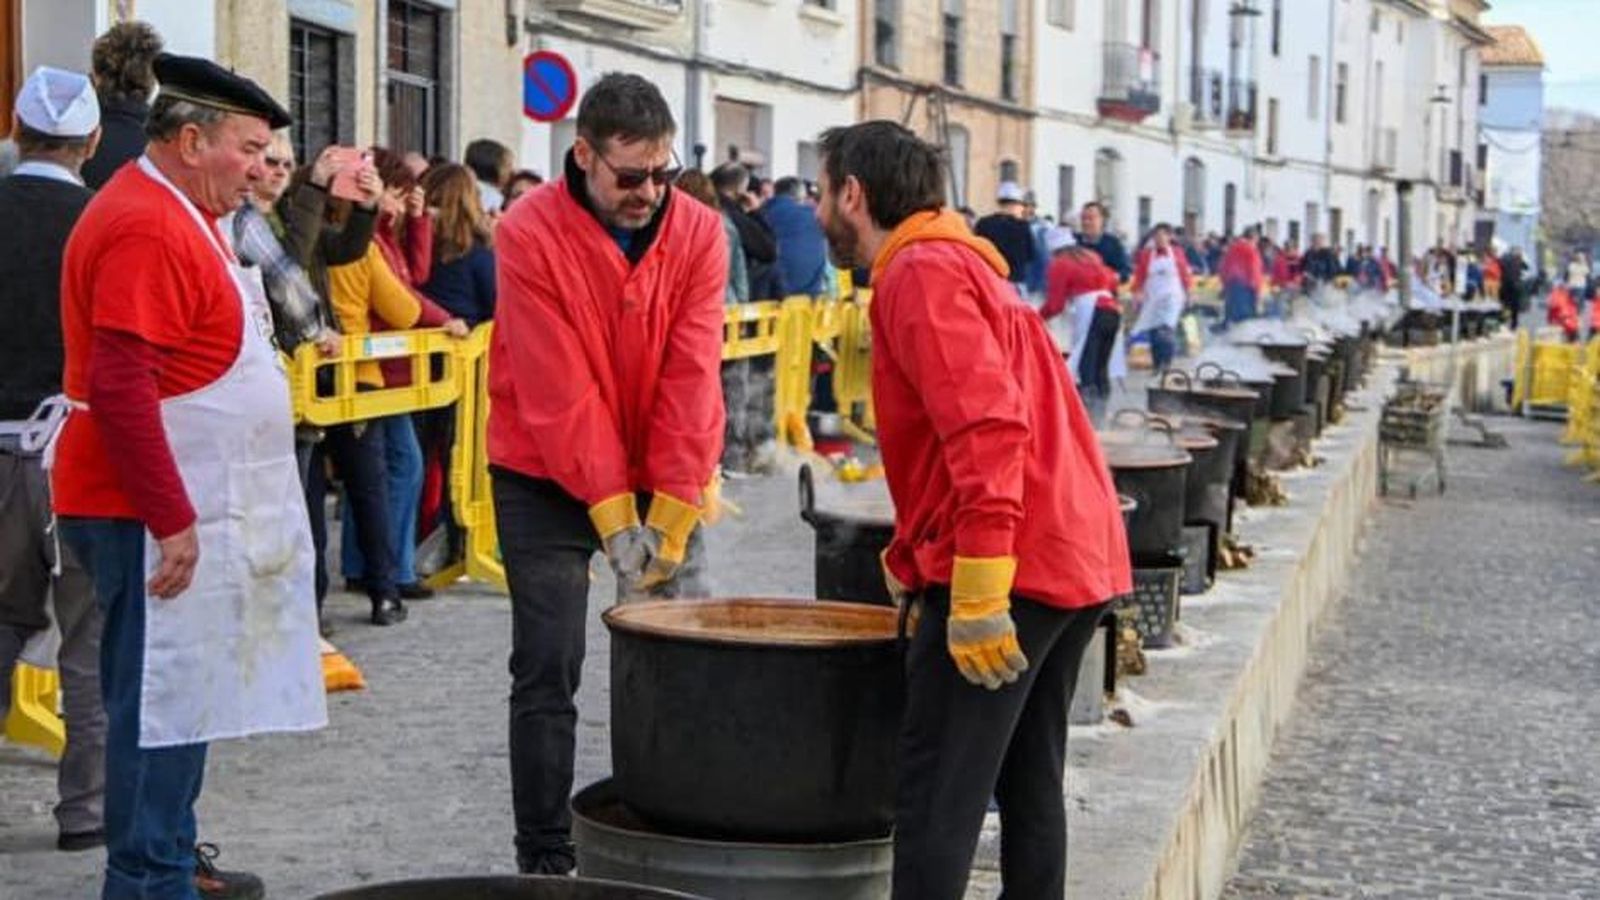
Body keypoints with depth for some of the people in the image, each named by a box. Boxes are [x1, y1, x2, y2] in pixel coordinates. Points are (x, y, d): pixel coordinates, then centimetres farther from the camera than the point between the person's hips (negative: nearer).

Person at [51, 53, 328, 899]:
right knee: (159, 702, -4)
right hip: (155, 514, -10)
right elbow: (119, 385, -24)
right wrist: (171, 521, -22)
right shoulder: (145, 227, -18)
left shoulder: (178, 213, 15)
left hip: (191, 506, 10)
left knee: (184, 693, 16)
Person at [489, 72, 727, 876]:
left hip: (662, 477, 3)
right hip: (549, 480, -3)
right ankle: (545, 858, 6)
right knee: (548, 671, -3)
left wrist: (670, 514, -17)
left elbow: (692, 380, -11)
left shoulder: (698, 232, -7)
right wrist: (613, 517, -21)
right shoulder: (530, 235, -17)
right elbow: (559, 393, -19)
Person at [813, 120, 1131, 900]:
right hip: (1078, 560, 10)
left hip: (1004, 570, -10)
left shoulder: (920, 273, -9)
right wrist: (908, 564, 29)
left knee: (938, 795, -8)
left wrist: (976, 593, -25)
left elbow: (988, 424, -23)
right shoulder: (959, 264, 23)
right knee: (1029, 785, 16)